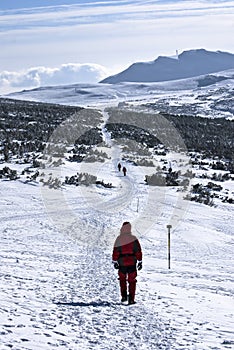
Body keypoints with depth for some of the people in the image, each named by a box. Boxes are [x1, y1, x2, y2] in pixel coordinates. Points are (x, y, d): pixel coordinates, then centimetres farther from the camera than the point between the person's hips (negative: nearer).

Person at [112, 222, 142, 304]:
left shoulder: (119, 239, -7)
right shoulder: (133, 239, -5)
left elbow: (115, 251, -4)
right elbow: (138, 251, -2)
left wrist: (115, 262, 4)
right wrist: (140, 262, 5)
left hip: (122, 263, 0)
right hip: (132, 263, 0)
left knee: (122, 279, 20)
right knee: (132, 281, 6)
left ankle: (124, 296, 11)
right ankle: (131, 299, 2)